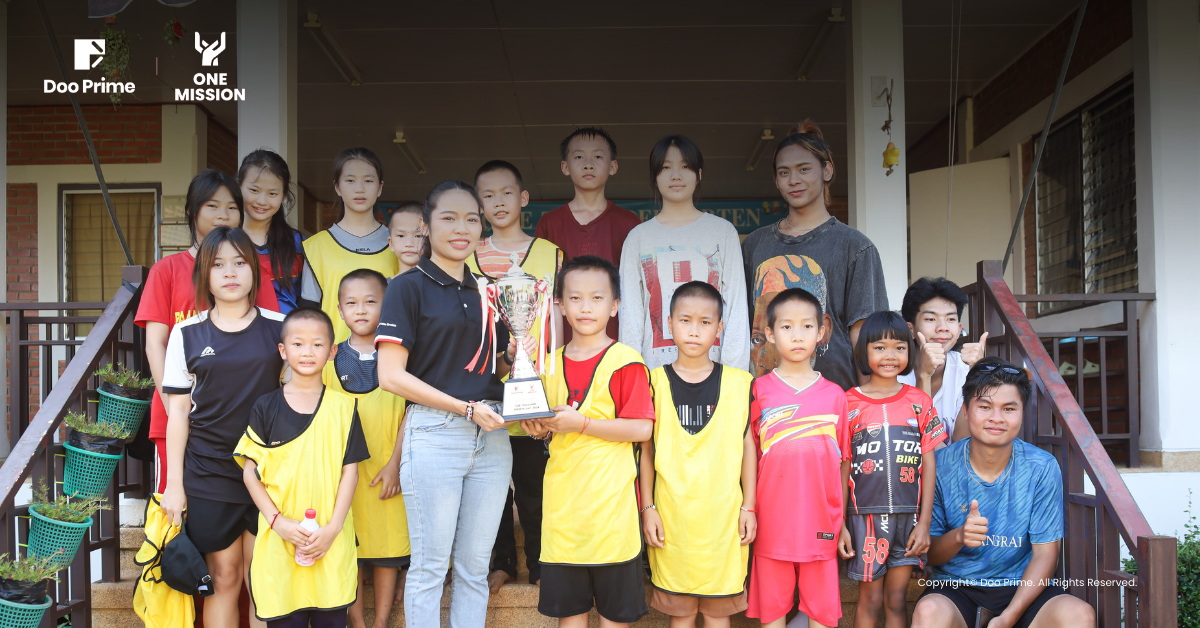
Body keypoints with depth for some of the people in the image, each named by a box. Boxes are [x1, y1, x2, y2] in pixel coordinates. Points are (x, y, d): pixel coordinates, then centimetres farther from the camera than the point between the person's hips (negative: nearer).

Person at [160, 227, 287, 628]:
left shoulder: (279, 328, 3)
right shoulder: (188, 334, 4)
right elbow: (178, 413, 6)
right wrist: (174, 484, 3)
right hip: (209, 474, 0)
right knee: (223, 578, 4)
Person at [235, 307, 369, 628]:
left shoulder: (343, 407, 4)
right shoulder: (266, 407, 4)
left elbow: (350, 471, 3)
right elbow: (250, 471, 3)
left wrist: (332, 528, -7)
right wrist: (277, 521, -8)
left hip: (331, 541, 0)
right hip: (279, 540, 0)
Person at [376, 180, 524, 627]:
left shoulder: (484, 292, 16)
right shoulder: (408, 287, -2)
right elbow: (391, 376, -10)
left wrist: (514, 357, 0)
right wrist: (465, 408, -14)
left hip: (490, 436, 6)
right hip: (434, 434, -5)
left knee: (475, 567, 11)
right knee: (430, 566, 3)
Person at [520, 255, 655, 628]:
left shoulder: (625, 360, -7)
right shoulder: (551, 363, 12)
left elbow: (642, 429, -13)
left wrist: (580, 423, -18)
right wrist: (539, 427, -1)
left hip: (610, 498, -5)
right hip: (562, 495, 5)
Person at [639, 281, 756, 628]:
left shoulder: (739, 383, 2)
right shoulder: (655, 382, 1)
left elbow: (748, 447, 6)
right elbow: (646, 449, 4)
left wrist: (748, 507, 4)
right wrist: (647, 507, 1)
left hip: (723, 515, 0)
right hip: (672, 514, 0)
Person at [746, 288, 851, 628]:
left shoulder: (835, 395, 4)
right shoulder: (758, 390, 0)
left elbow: (843, 463, 8)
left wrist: (843, 522, 8)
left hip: (820, 526, 1)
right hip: (772, 523, -1)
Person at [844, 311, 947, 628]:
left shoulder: (920, 402, 5)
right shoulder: (849, 403, -1)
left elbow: (928, 465, 5)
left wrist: (924, 523, 0)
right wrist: (839, 525, -2)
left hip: (908, 515, 2)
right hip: (865, 515, -2)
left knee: (897, 599, 7)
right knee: (870, 600, 4)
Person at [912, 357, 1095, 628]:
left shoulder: (1042, 468, -3)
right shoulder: (940, 465, -6)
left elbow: (1045, 553, -3)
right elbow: (928, 553, -1)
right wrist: (958, 536, -25)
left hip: (1023, 586, 2)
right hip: (955, 586, -2)